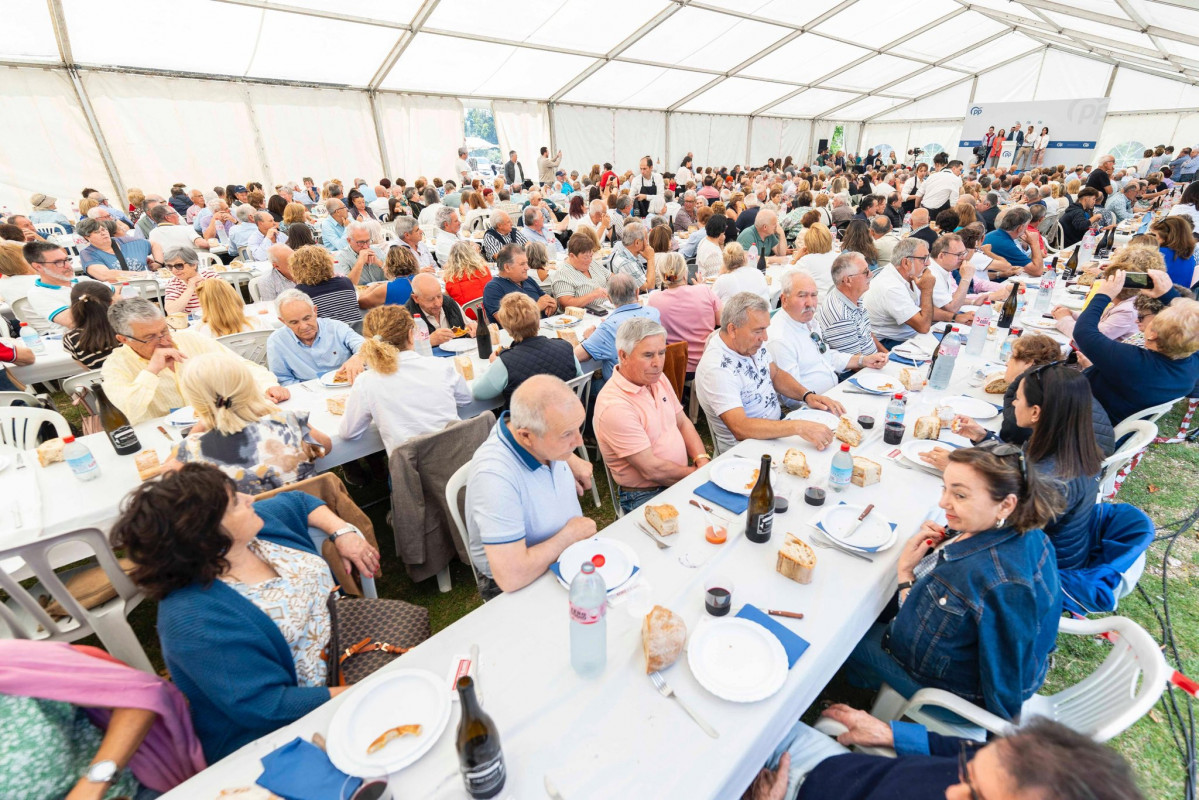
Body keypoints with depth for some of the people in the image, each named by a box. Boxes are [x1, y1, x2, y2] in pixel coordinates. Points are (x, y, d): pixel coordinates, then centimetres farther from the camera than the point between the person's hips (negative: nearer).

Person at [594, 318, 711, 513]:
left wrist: (703, 460, -5)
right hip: (644, 496, -8)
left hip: (680, 479, 8)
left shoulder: (657, 378, 4)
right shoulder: (614, 406, -24)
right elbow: (651, 470, -21)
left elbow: (683, 423, 12)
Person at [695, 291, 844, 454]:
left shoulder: (753, 342, -1)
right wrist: (799, 427, -38)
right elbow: (740, 428, -34)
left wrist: (807, 395, -3)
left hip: (776, 425, 8)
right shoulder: (716, 369, -28)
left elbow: (775, 374, 15)